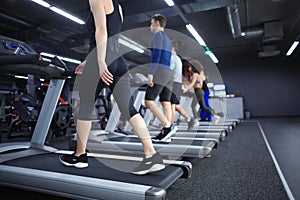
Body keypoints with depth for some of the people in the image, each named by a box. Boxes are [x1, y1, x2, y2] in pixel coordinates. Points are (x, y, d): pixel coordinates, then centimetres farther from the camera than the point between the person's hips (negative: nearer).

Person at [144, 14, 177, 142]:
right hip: (168, 74, 10)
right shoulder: (167, 41, 26)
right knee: (166, 104, 1)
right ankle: (164, 134, -2)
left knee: (148, 102, -10)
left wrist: (150, 74, -20)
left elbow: (156, 55, -15)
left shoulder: (158, 35, -1)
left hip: (159, 73, -9)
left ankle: (168, 126, -17)